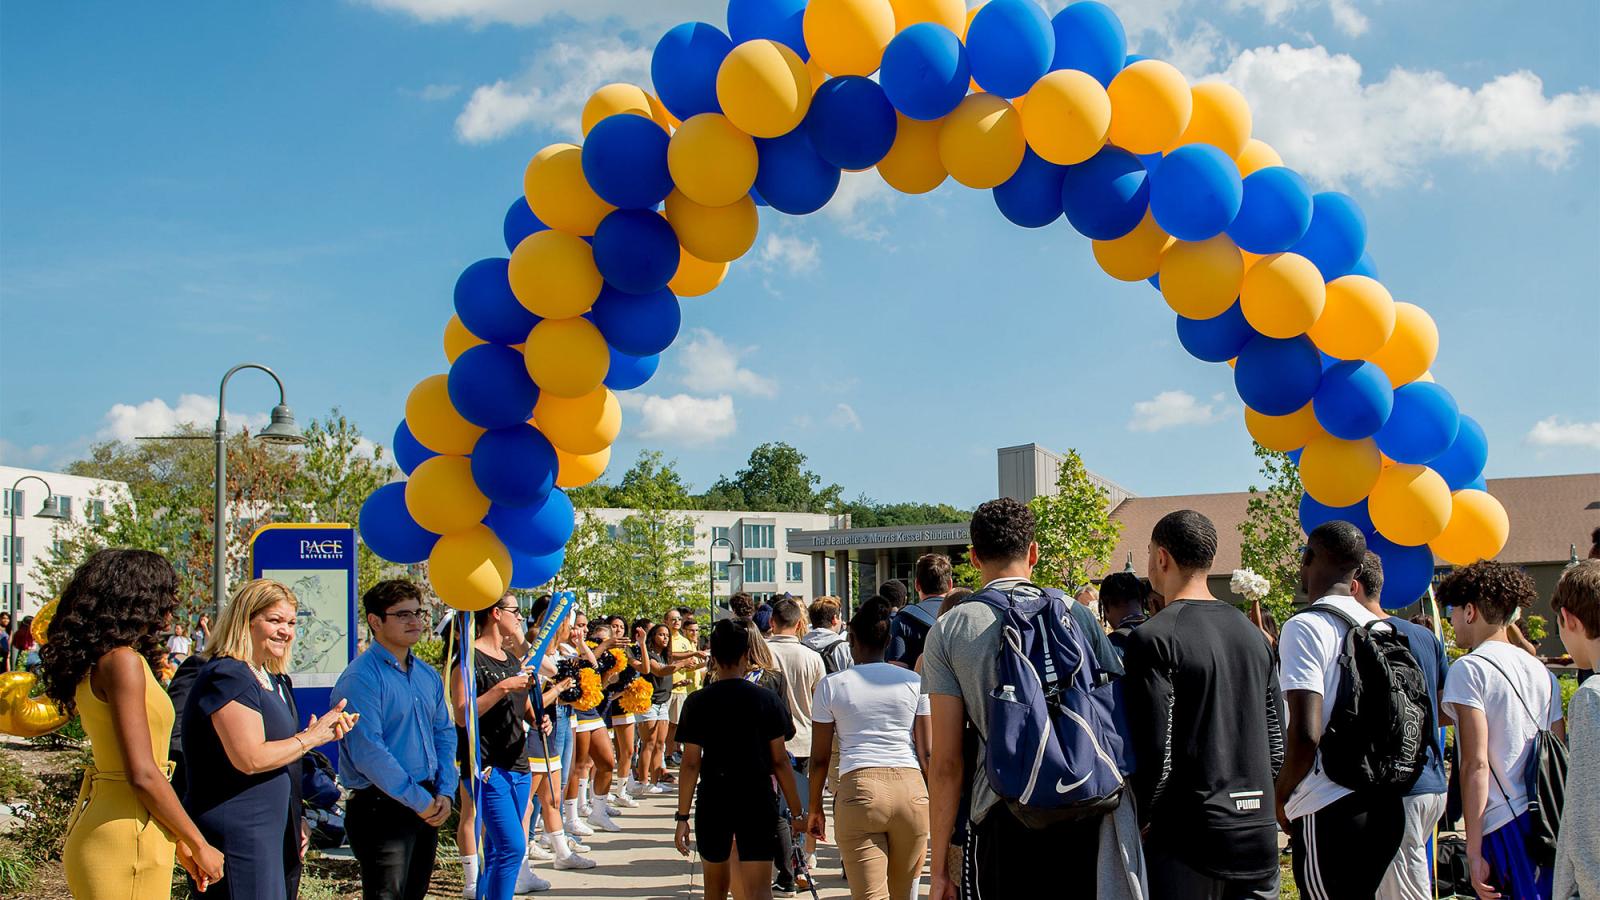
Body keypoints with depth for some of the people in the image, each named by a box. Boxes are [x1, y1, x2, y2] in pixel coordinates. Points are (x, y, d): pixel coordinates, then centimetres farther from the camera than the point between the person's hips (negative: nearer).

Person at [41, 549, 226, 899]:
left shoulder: (95, 664, 14)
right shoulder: (123, 661, -14)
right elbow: (142, 775, -18)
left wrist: (180, 841, 17)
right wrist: (199, 844, -9)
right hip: (124, 841, -9)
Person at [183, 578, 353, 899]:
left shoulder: (274, 680, 17)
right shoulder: (227, 677, -14)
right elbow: (250, 759, -23)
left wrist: (296, 823, 21)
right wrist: (311, 737, -14)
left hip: (276, 834, 10)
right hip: (236, 835, -10)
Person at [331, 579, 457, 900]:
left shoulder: (428, 675, 11)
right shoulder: (360, 678, -15)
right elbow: (368, 753, -20)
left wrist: (444, 792, 0)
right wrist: (420, 801, -16)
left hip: (428, 808, 8)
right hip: (381, 809, -8)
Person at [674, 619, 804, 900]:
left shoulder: (697, 702, -3)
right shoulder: (767, 700, -4)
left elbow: (690, 763, -4)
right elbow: (780, 761, -3)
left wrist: (682, 816, 1)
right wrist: (797, 811, 3)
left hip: (713, 803, 1)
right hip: (758, 802, -1)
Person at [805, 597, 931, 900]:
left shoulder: (831, 685, 5)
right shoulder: (914, 682, 8)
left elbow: (819, 758, 6)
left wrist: (815, 809, 17)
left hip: (858, 788, -2)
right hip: (910, 787, 2)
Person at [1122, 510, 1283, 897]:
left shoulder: (1153, 638, -11)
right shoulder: (1252, 634, 11)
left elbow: (1157, 754, -16)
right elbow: (1276, 743, 14)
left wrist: (1139, 821, -3)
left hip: (1189, 838, -6)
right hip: (1259, 837, 6)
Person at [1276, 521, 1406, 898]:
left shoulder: (1305, 627, -12)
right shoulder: (1381, 628, 10)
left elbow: (1305, 735, -20)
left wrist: (1279, 797, -5)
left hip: (1329, 811, -7)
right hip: (1384, 806, 7)